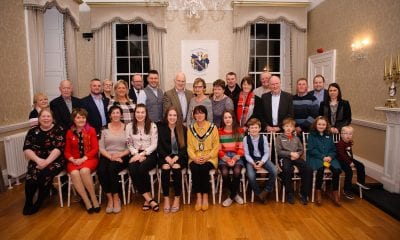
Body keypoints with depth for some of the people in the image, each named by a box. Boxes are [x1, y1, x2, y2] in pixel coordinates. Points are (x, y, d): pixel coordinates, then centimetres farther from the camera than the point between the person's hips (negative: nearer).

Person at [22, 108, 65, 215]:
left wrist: (46, 162, -20)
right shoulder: (33, 131, 9)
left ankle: (38, 203, -7)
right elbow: (26, 149, 0)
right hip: (37, 161, 3)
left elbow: (59, 148, -10)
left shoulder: (58, 130, -1)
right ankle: (28, 202, -2)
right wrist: (38, 160, -17)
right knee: (31, 176, -26)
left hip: (54, 161, -2)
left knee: (45, 173, -30)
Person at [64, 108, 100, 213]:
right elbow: (67, 151, 10)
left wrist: (83, 159, -14)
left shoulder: (91, 130, 2)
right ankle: (87, 201, -19)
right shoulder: (69, 132, 9)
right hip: (74, 160, 2)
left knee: (84, 171, -34)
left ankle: (94, 198, -17)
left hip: (89, 158, -2)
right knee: (74, 173, -30)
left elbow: (95, 149, -3)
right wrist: (72, 159, -11)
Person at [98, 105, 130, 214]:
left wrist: (120, 155, -14)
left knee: (112, 168, -32)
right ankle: (109, 198, -11)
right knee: (101, 171, -29)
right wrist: (110, 157, -13)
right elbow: (101, 148, 3)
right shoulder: (105, 129, 9)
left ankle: (116, 198, -13)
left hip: (121, 157, -2)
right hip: (107, 156, 2)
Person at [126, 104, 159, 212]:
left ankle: (147, 199, -14)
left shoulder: (152, 126, -1)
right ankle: (150, 199, -21)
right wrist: (137, 154, -10)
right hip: (135, 154, 2)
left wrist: (142, 154, -13)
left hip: (149, 154, -2)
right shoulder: (129, 126, 7)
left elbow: (154, 145, -3)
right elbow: (129, 144, 6)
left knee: (142, 168, -32)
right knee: (132, 170, -29)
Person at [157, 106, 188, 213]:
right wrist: (166, 157, -13)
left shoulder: (183, 129, 3)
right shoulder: (161, 128, 6)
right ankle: (166, 199, -17)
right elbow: (159, 147, 3)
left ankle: (177, 199, -16)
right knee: (165, 168, -29)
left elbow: (185, 146, 0)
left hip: (179, 157, -1)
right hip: (165, 156, 1)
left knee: (176, 168, -30)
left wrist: (177, 157, -14)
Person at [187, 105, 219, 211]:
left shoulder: (212, 127, 1)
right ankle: (198, 196, -14)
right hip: (195, 158, 2)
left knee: (204, 169, -31)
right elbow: (189, 146, 4)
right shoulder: (191, 128, 8)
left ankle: (205, 196, -11)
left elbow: (216, 146, -2)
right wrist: (194, 158, -13)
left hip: (209, 158, -2)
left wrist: (207, 157, -14)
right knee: (194, 169, -29)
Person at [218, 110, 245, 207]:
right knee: (224, 173, -29)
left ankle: (231, 196, -5)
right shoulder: (219, 132, 6)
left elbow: (241, 148, 3)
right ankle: (235, 194, -1)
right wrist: (227, 159, -12)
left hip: (236, 157, 0)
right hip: (224, 157, 0)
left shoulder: (240, 131, 7)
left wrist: (235, 159, -12)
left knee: (237, 172, -31)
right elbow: (219, 150, 3)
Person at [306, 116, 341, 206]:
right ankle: (318, 192, -16)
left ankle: (335, 192, -9)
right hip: (316, 157, -4)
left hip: (329, 158, 4)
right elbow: (311, 150, -4)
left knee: (336, 169, -26)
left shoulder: (329, 135, 17)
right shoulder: (312, 135, 5)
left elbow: (333, 149, 14)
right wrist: (323, 157, -14)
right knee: (320, 169, -34)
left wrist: (330, 156, -8)